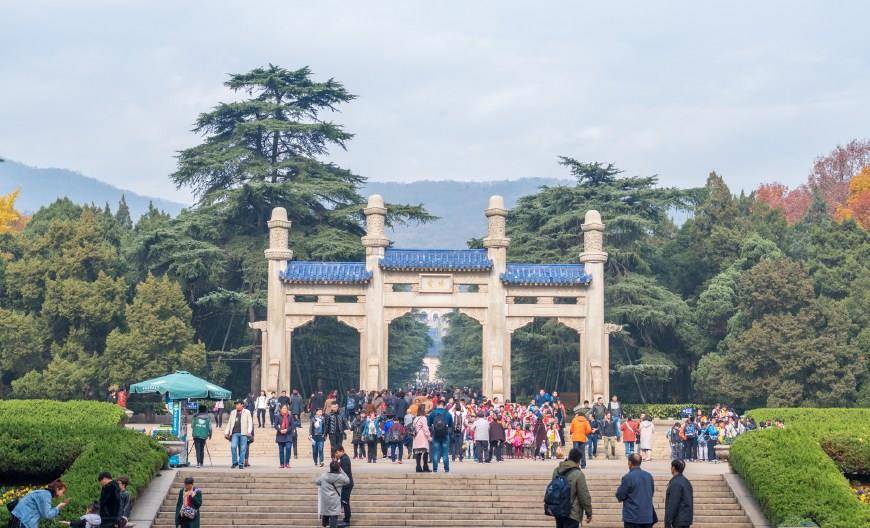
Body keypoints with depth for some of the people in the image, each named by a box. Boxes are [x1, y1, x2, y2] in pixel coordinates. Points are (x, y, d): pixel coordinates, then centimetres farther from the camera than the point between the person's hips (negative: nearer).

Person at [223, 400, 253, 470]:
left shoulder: (247, 412, 7)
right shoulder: (233, 412, 18)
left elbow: (250, 423, 1)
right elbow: (229, 423, 20)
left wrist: (249, 432, -12)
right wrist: (226, 432, 12)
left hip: (243, 433, -2)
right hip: (235, 433, 2)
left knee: (242, 449, -1)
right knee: (233, 446, -12)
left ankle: (241, 464, 7)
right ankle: (235, 462, 2)